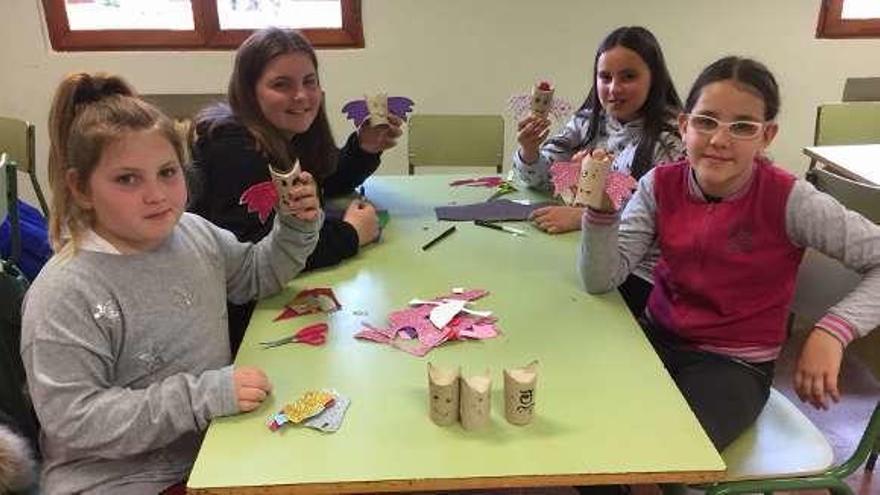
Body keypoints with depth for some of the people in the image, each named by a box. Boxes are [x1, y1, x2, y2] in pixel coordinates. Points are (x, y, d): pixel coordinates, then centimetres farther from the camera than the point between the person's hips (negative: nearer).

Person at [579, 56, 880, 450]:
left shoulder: (789, 201, -15)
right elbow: (601, 280, -12)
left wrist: (833, 329, -24)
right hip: (658, 338, 4)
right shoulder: (661, 185, -6)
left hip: (734, 364, -3)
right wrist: (601, 208, -28)